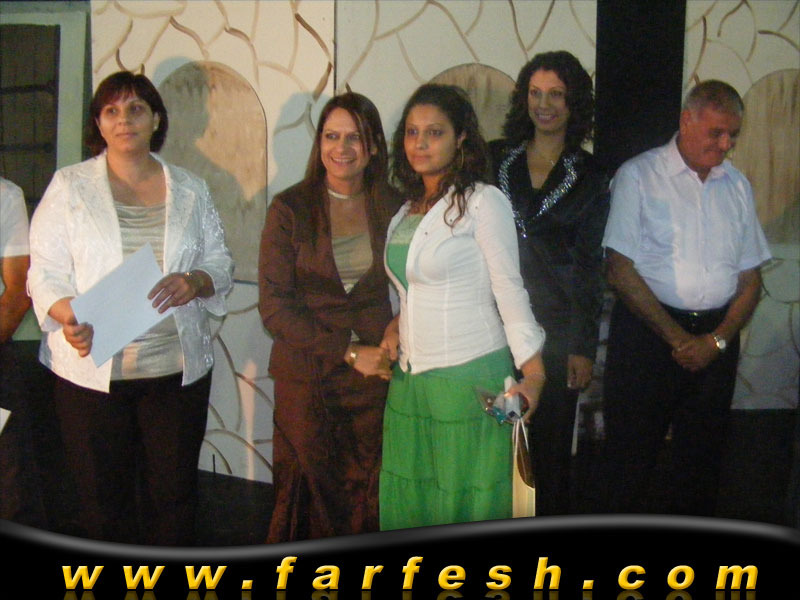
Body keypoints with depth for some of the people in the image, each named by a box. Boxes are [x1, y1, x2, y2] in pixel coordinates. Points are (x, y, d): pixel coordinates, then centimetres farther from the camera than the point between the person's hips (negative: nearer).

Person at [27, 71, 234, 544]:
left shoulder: (190, 190, 11)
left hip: (178, 369, 2)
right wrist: (69, 318, -21)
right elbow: (45, 272, 0)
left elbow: (221, 264, 11)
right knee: (102, 497, 6)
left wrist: (195, 282, -12)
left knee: (175, 492, 7)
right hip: (92, 371, -1)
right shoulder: (70, 186, 4)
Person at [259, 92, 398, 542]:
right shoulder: (291, 209, -1)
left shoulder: (393, 207, 6)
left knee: (367, 504, 4)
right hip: (306, 378, -2)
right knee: (308, 499, 4)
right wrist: (349, 352, -12)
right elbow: (275, 307, -6)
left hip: (376, 376, 2)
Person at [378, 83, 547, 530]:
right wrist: (395, 327, 4)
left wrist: (533, 374, -16)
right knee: (407, 505, 9)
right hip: (410, 378, 6)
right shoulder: (407, 210, 14)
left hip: (469, 377, -6)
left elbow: (510, 291, -9)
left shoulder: (483, 202, -6)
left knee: (468, 508, 1)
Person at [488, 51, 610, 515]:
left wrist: (584, 346, -1)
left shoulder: (589, 177, 6)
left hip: (555, 331, -1)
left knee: (551, 446, 5)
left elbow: (590, 266, 4)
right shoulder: (495, 160, 8)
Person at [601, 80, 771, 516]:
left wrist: (718, 340, -5)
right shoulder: (638, 176, -2)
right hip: (646, 330, -4)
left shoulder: (737, 186, 12)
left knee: (701, 460, 8)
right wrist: (677, 338, -10)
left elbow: (750, 279, 11)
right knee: (631, 456, 0)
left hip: (716, 336, 4)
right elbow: (621, 270, -8)